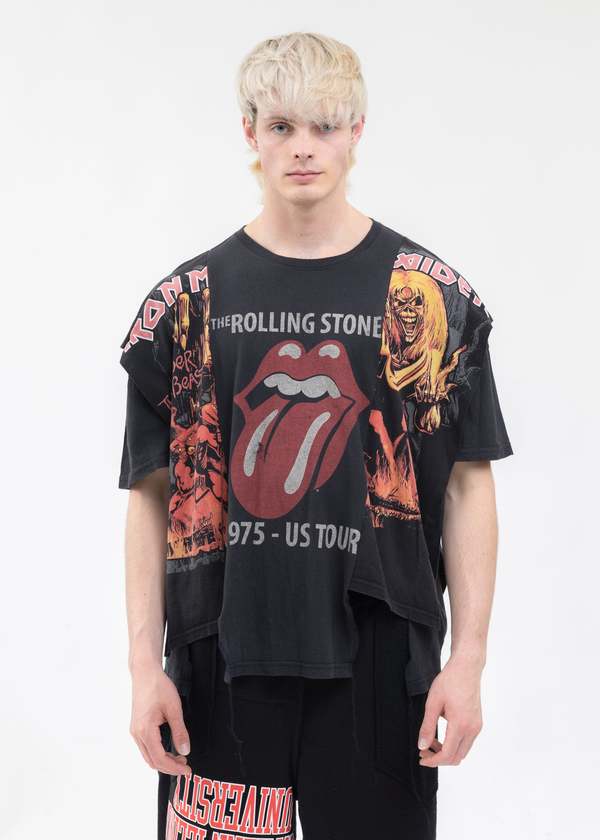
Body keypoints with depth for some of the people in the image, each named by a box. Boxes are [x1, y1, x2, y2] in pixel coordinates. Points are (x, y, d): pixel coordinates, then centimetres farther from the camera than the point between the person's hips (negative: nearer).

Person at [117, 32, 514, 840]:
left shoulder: (432, 296, 1)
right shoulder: (187, 299, 3)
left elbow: (468, 485, 2)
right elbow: (152, 492, 5)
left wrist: (468, 660, -4)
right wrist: (145, 664, 0)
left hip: (378, 660, 0)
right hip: (222, 659, 1)